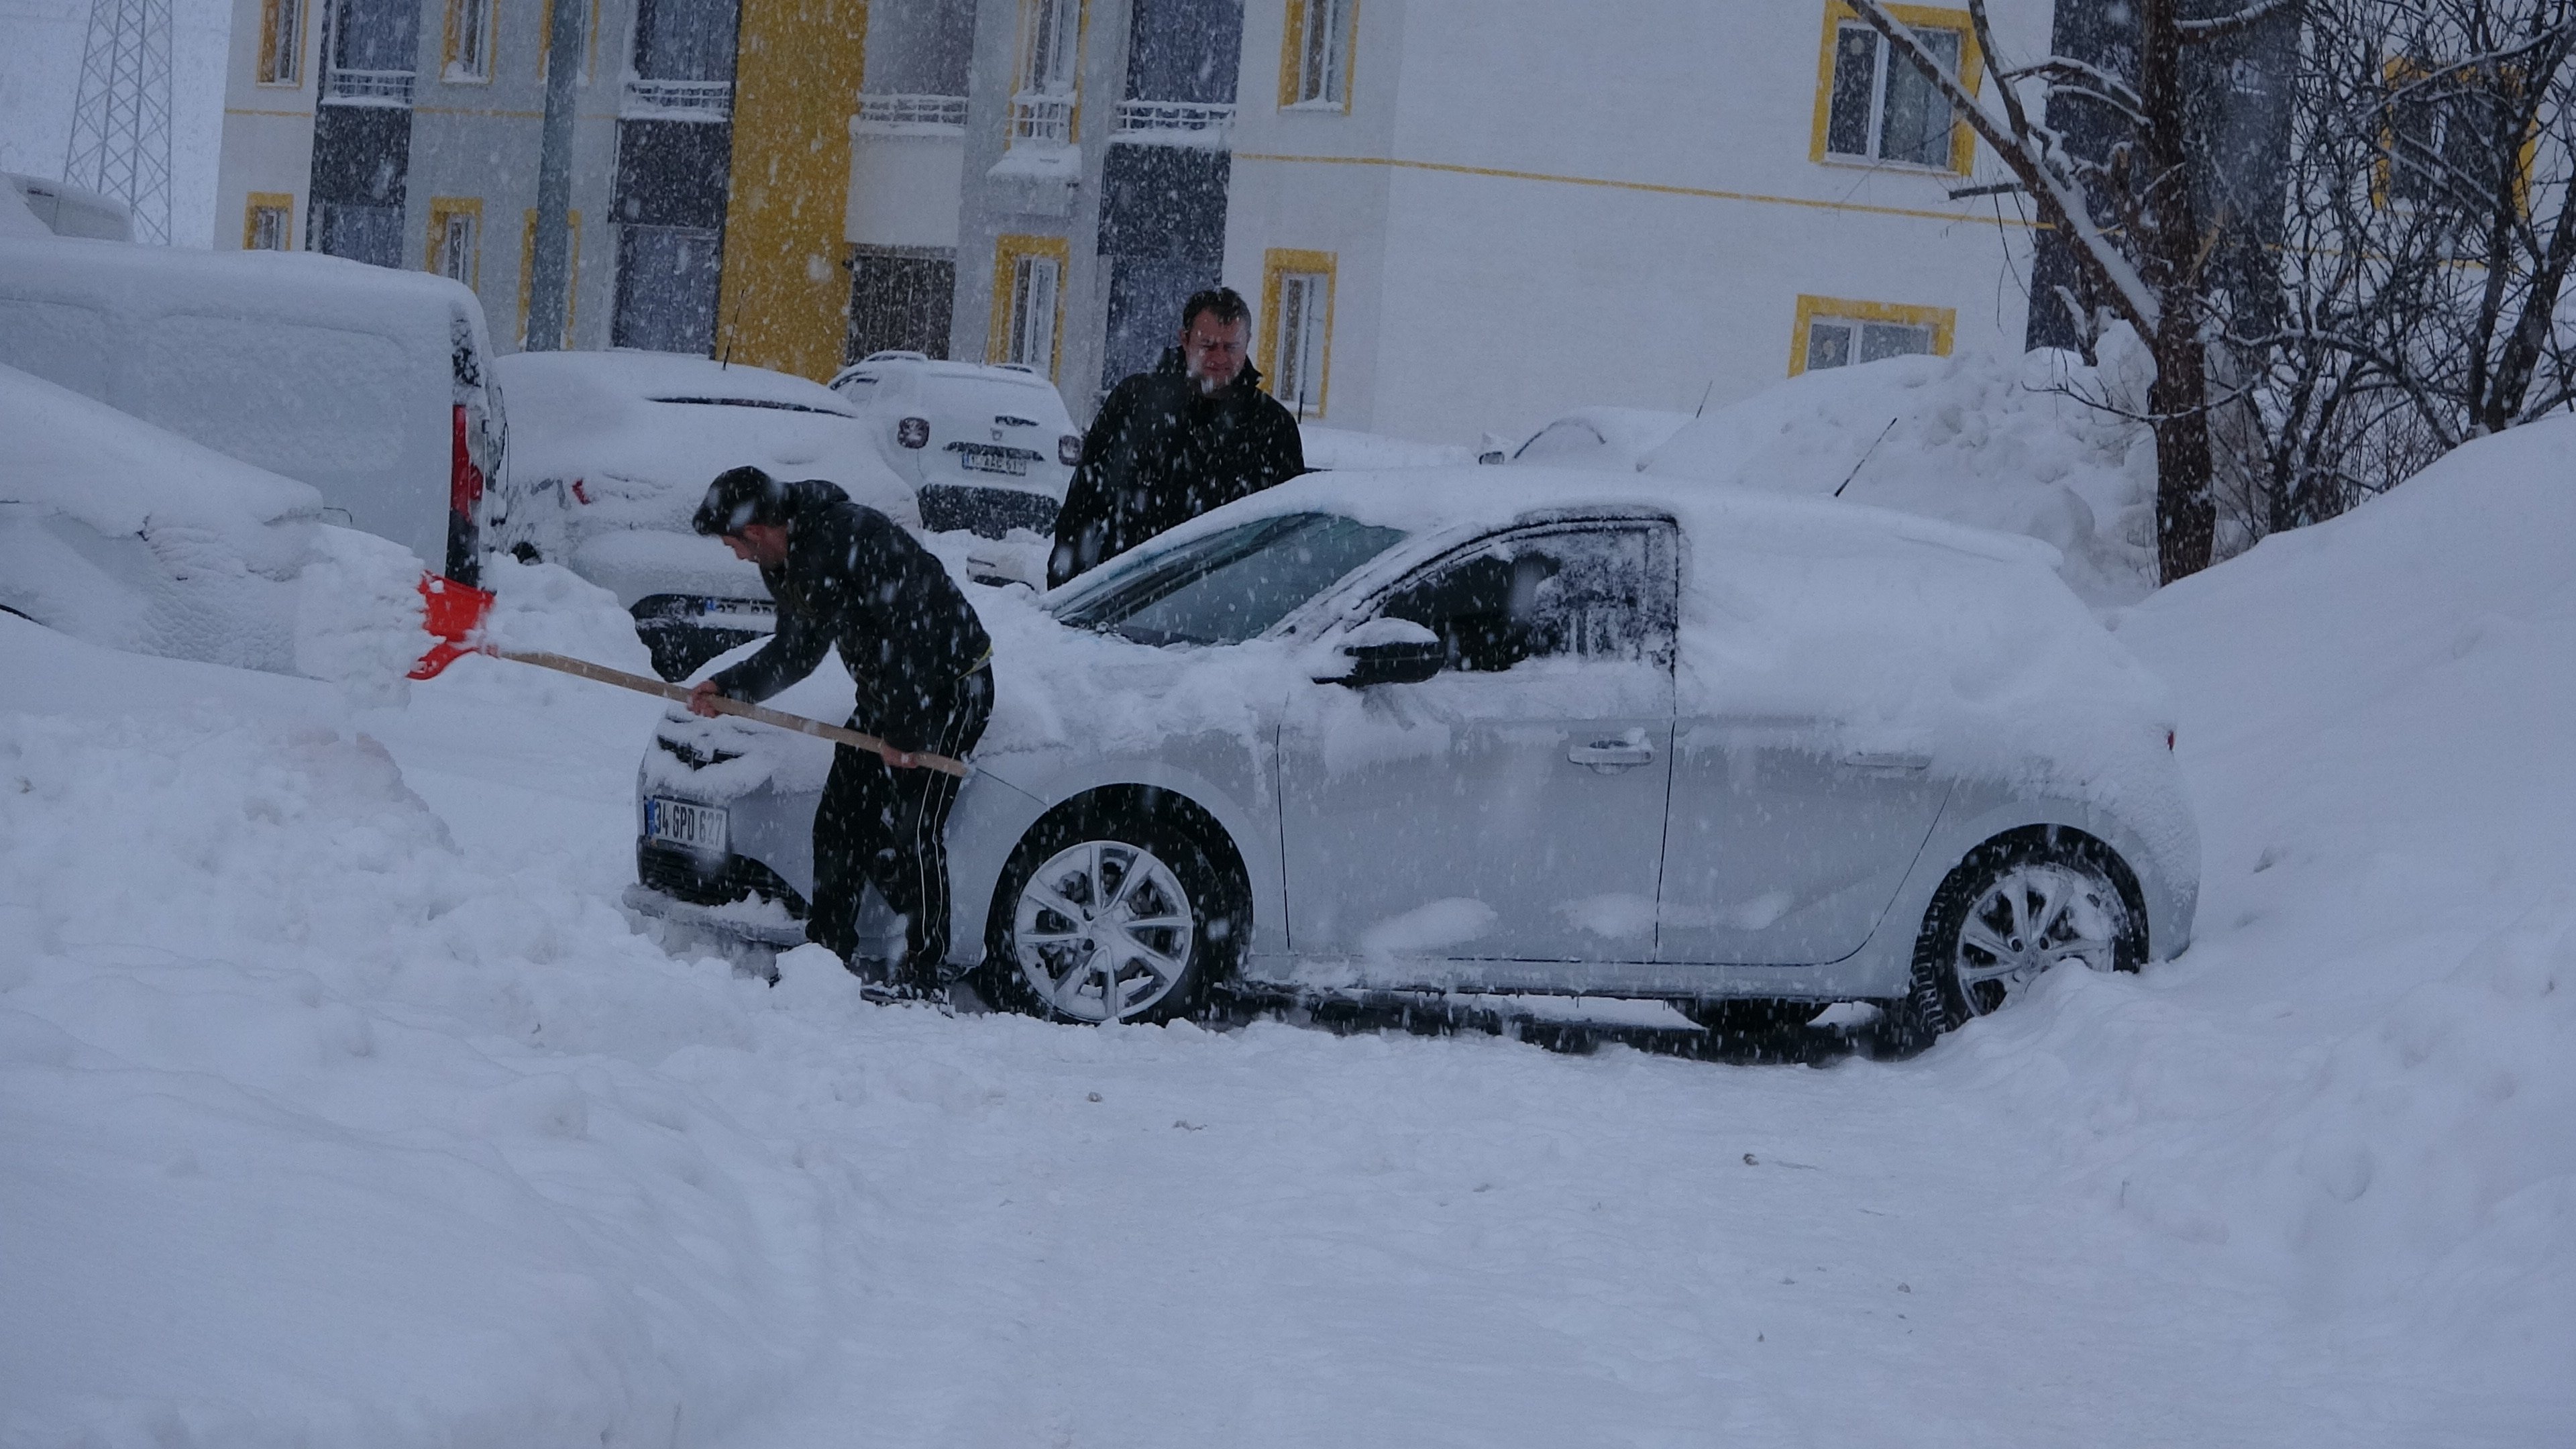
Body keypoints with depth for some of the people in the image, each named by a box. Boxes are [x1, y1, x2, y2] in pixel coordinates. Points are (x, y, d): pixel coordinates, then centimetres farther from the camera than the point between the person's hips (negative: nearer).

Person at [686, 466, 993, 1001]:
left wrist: (905, 734, -22)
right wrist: (728, 688, 0)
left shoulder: (855, 537, -27)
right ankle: (827, 952, 15)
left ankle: (923, 975, -5)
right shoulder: (787, 564, 3)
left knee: (909, 827, -12)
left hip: (952, 683, -10)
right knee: (841, 819, 6)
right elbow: (797, 651, 14)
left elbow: (910, 636, -27)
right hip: (884, 693, 10)